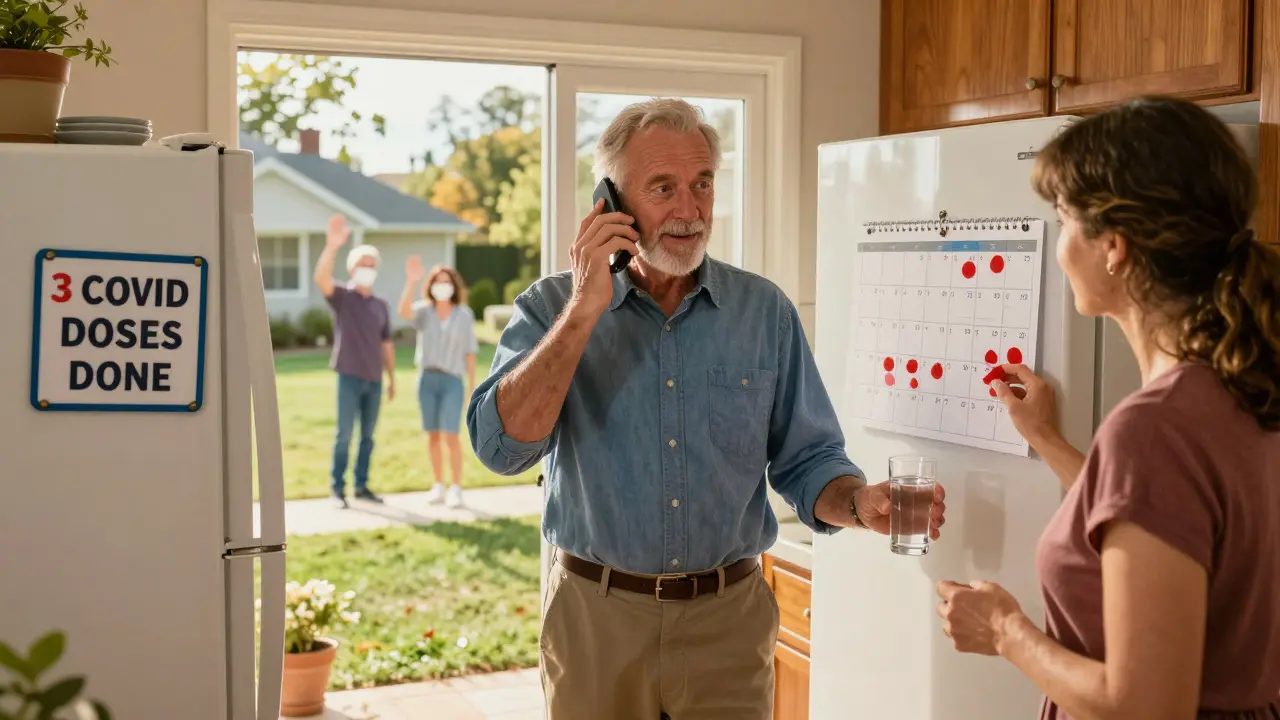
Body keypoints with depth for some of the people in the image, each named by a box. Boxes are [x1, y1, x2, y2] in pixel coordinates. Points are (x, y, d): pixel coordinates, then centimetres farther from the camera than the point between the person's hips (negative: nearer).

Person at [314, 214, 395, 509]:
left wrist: (392, 378, 14)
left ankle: (362, 485, 18)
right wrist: (332, 246, -36)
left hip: (374, 379, 4)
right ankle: (337, 487, 5)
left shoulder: (381, 305, 12)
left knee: (368, 436, 9)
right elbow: (321, 278, -24)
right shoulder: (341, 297, -2)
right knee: (344, 434, -4)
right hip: (350, 377, -4)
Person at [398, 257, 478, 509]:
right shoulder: (424, 311, 0)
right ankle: (438, 487, 15)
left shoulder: (464, 315, -1)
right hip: (426, 379, 2)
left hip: (452, 381, -2)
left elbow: (469, 352, 2)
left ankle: (456, 489, -2)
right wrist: (411, 281, -35)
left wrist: (473, 385, 0)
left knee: (450, 436, -9)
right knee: (432, 436, 6)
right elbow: (403, 311, -23)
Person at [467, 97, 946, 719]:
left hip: (728, 620, 1)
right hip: (595, 618, 0)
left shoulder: (766, 312, 0)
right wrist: (585, 310, -21)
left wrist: (859, 503, -19)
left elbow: (805, 463, 2)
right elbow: (502, 447, -17)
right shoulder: (553, 308, -4)